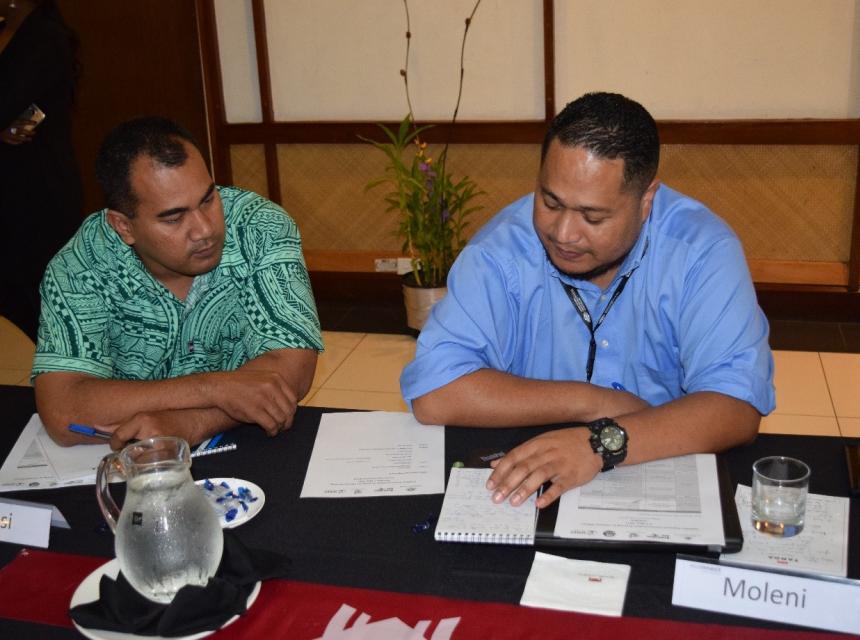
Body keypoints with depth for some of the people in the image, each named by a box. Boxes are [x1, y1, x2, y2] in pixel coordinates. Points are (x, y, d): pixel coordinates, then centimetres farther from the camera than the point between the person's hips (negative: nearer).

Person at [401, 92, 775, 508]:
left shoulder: (702, 250, -12)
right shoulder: (501, 250, -12)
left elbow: (737, 405, -19)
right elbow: (432, 394, -19)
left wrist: (603, 442, -34)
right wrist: (591, 402, -18)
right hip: (527, 490, 1)